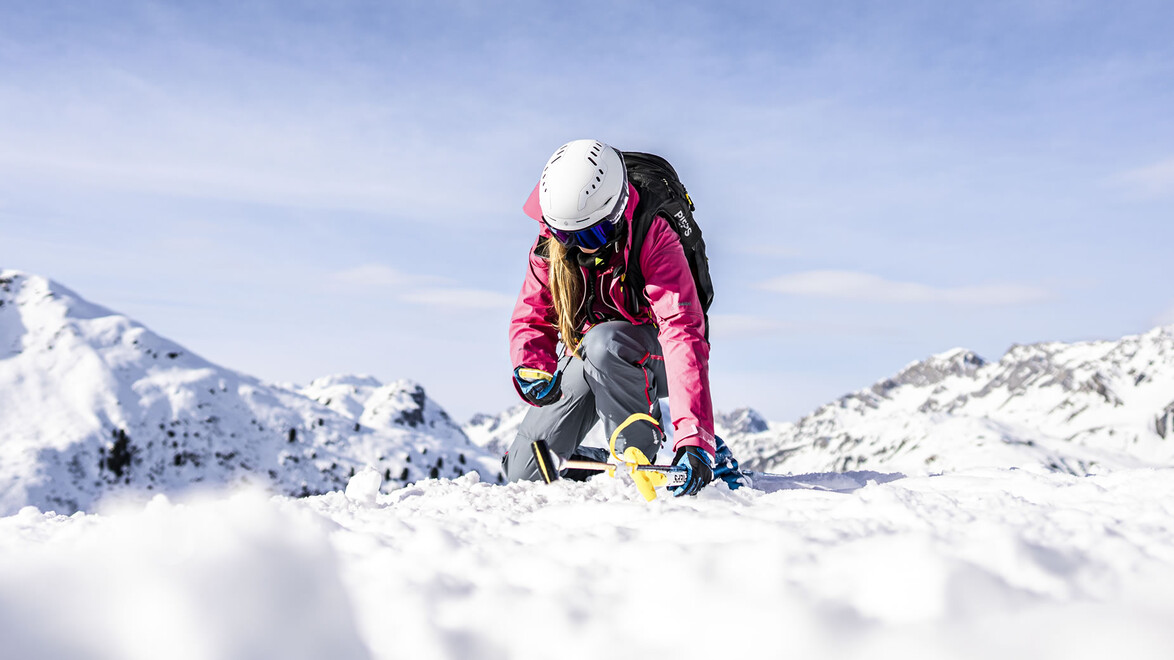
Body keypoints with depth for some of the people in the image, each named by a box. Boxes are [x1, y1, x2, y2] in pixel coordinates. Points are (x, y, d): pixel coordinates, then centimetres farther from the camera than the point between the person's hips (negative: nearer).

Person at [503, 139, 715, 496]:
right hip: (586, 360, 4)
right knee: (525, 472, -4)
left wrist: (694, 439, -50)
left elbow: (682, 333, -39)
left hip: (650, 359, -4)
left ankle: (639, 452, -18)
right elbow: (531, 318, -6)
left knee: (601, 342, -39)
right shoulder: (551, 242, -14)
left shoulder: (652, 238, -29)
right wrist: (531, 366, -31)